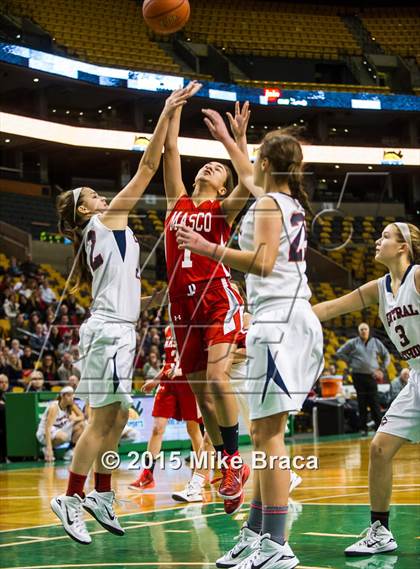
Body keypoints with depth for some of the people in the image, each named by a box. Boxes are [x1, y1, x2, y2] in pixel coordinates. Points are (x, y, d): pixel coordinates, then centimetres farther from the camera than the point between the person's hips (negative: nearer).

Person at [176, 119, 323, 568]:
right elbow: (249, 176, 38)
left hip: (277, 319, -10)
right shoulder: (291, 201, 18)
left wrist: (209, 248, -22)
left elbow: (262, 262, -22)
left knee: (268, 434, -12)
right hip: (293, 317, 10)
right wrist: (225, 139, 49)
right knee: (263, 431, 12)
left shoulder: (268, 205, -8)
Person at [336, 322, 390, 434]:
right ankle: (364, 428, 6)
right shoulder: (353, 343, 5)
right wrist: (350, 362, 2)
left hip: (371, 376, 0)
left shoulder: (376, 342, 8)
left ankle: (379, 426, -2)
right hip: (358, 376, 0)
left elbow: (386, 355, 17)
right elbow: (339, 353, 10)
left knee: (374, 402, -5)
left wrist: (383, 368, 6)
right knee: (362, 403, 1)